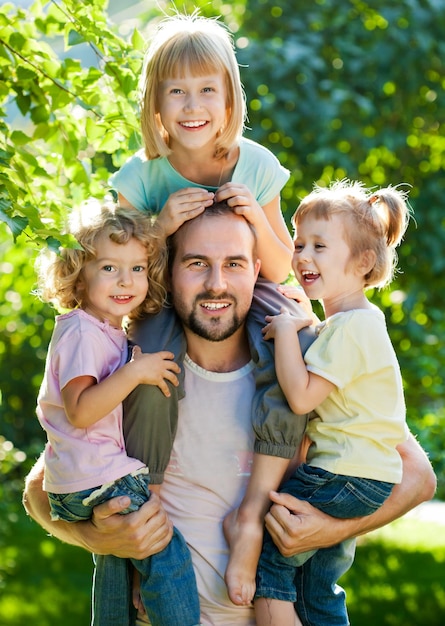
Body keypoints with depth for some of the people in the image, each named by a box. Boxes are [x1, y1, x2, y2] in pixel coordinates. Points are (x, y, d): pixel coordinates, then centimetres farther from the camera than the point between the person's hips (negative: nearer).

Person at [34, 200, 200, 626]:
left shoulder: (109, 330, 14)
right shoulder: (83, 332, -17)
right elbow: (80, 411, -26)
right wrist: (135, 372, -28)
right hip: (95, 480, -11)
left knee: (117, 552, 28)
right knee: (168, 556, -14)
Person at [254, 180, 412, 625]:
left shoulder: (350, 328, -18)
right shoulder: (359, 321, 15)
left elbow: (301, 396, -25)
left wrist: (286, 332, -18)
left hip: (347, 479, -11)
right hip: (362, 476, 11)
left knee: (266, 551, -9)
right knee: (318, 589, 19)